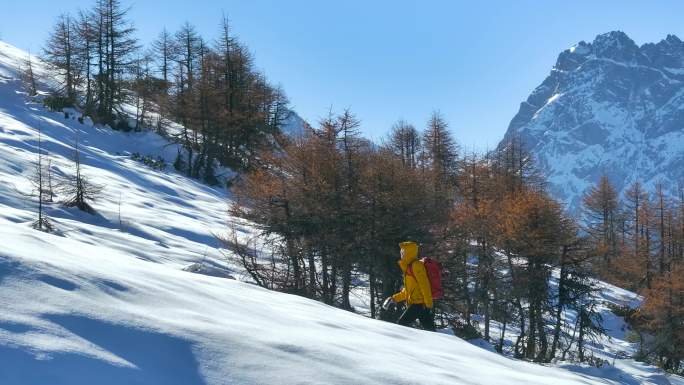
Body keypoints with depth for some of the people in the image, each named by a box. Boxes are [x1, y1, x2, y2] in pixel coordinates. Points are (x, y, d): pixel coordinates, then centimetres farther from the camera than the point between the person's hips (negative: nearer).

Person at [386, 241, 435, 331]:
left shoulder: (416, 265, -7)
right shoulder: (408, 267, 21)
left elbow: (424, 285, -15)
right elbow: (408, 290, 29)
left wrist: (428, 304, -20)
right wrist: (395, 298, 25)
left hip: (419, 303, -9)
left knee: (401, 324, -11)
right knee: (429, 330, 3)